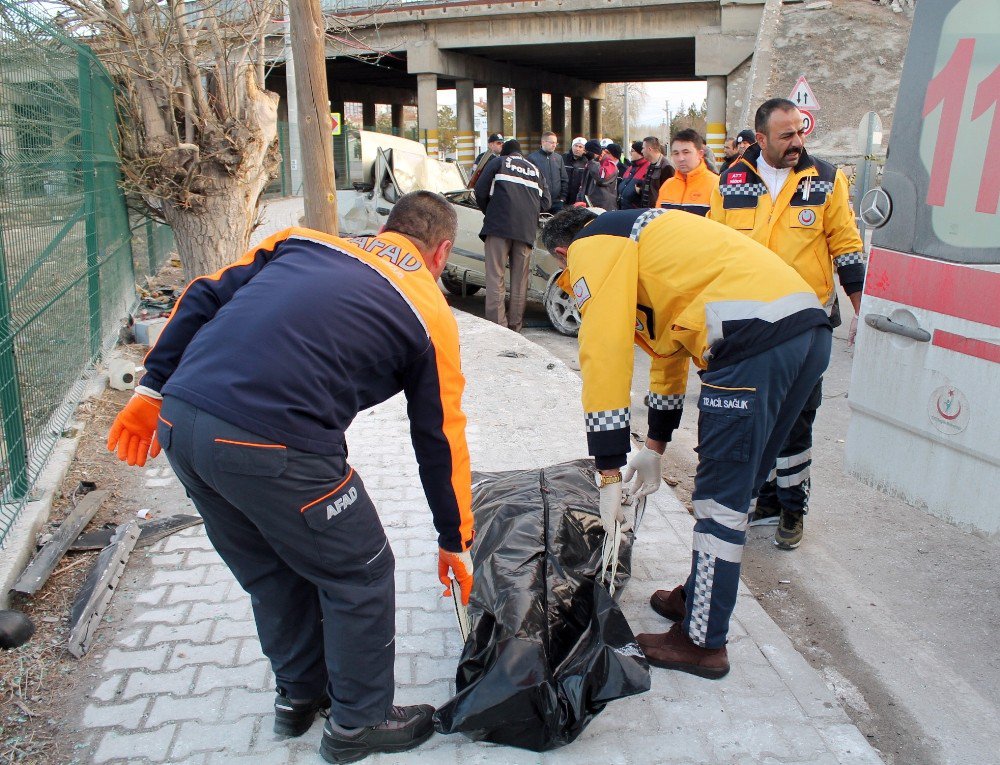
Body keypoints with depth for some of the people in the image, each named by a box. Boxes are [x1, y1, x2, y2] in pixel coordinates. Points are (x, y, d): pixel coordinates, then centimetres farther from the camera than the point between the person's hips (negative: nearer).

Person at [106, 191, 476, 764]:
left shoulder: (305, 241, 19)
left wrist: (154, 389, 18)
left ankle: (300, 693, 45)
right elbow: (441, 440, 12)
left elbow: (204, 297, 14)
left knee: (272, 570, 26)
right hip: (271, 446, -6)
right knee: (360, 576, 16)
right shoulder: (429, 311, 7)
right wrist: (455, 541, 23)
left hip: (179, 419, 7)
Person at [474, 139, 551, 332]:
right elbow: (546, 201, 16)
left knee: (495, 276, -5)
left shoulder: (499, 162, 13)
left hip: (499, 224, -3)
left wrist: (488, 212, 19)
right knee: (520, 279, 8)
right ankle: (515, 325, 10)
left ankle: (497, 324, -14)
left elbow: (481, 190, 4)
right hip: (527, 229, 4)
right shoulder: (535, 170, 24)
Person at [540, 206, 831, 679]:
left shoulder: (591, 247, 4)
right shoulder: (641, 238, 32)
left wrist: (609, 476, -2)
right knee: (734, 489, 20)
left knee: (719, 501, 2)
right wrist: (654, 447, 40)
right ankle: (700, 596, 36)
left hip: (757, 337, -10)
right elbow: (669, 348, 37)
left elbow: (603, 356, -6)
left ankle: (703, 643, 16)